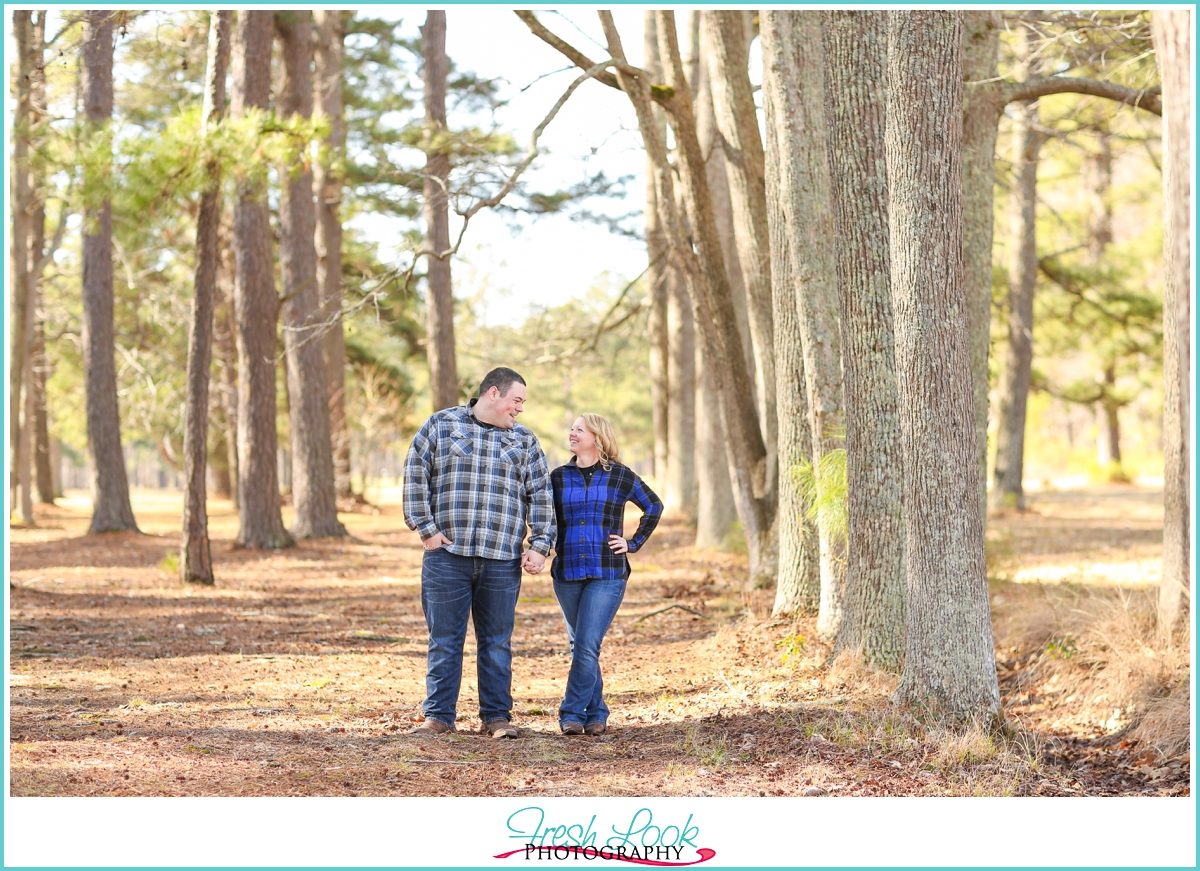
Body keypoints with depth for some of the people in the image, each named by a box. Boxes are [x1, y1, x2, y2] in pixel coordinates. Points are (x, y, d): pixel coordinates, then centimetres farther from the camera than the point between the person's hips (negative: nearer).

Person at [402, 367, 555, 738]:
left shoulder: (524, 441, 13)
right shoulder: (441, 425, 5)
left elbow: (540, 496, 12)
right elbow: (415, 476, 2)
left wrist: (540, 546, 3)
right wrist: (426, 528, -5)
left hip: (501, 560, 2)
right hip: (447, 555, -2)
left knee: (497, 642, 6)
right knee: (444, 639, 2)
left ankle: (497, 715, 14)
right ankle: (438, 715, 9)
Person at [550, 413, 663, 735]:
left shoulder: (619, 476, 1)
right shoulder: (559, 477, 8)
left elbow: (654, 506, 12)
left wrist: (633, 543, 5)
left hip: (607, 574, -4)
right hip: (567, 573, 4)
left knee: (587, 647, -13)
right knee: (579, 647, 8)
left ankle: (572, 713, -6)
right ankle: (596, 713, 18)